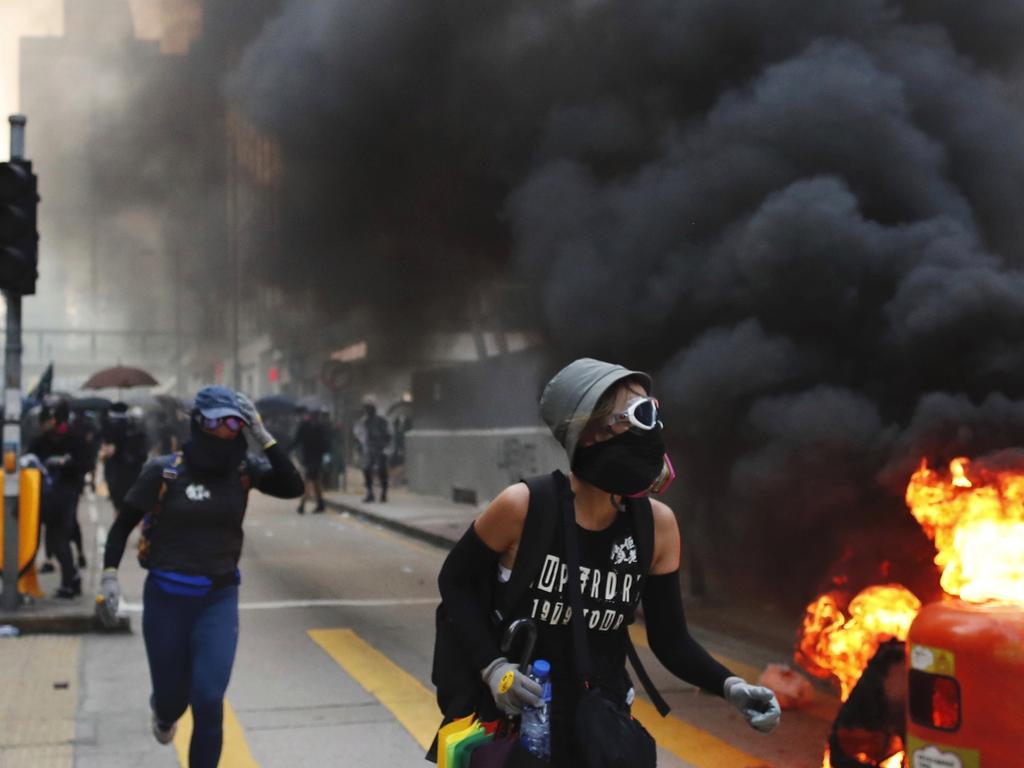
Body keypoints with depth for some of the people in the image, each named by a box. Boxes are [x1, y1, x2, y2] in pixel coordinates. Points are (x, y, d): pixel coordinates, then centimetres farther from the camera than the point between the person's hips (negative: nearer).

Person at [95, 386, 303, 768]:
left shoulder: (243, 468, -3)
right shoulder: (165, 471, -11)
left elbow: (293, 487, -17)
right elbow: (123, 523, -2)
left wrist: (263, 436, -19)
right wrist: (109, 576, -12)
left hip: (219, 598, 1)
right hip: (166, 598, -1)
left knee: (209, 700, -9)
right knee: (172, 693, 14)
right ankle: (164, 711, 54)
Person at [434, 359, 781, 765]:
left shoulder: (658, 524, -8)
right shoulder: (523, 506, -18)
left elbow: (669, 639, -2)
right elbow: (455, 581, -5)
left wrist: (729, 685, -18)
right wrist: (491, 666, -17)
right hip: (513, 720, -3)